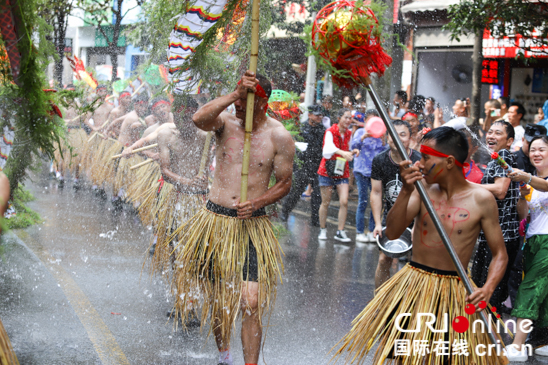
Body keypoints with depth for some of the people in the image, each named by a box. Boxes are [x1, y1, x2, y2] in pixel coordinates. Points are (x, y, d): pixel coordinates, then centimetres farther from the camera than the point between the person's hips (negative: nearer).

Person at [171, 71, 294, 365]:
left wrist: (257, 203, -14)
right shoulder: (225, 123, -3)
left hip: (252, 226, -2)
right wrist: (235, 94, -32)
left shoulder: (279, 137, -5)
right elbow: (199, 119, -26)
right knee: (216, 299, 14)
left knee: (251, 303, -13)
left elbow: (284, 183, 2)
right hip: (215, 220, 2)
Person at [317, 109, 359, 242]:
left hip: (342, 171, 4)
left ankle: (340, 232, -3)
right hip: (327, 170, -4)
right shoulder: (330, 132, -8)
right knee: (325, 202, 4)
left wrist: (352, 152, -6)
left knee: (344, 202, -9)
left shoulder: (349, 134, 8)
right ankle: (322, 230, 18)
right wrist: (342, 153, -43)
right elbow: (328, 149, -26)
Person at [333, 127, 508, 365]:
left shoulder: (481, 199, -8)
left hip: (453, 293, -2)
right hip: (412, 285, 2)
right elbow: (392, 233, -10)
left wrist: (487, 289, -21)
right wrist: (406, 191, -22)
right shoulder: (423, 188, -2)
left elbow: (499, 254, -4)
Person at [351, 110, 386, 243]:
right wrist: (363, 137, -30)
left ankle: (372, 231, 11)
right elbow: (354, 146, -13)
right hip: (362, 171, -3)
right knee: (363, 202, -4)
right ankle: (359, 232, 4)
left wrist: (383, 141, -12)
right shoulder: (360, 132, 3)